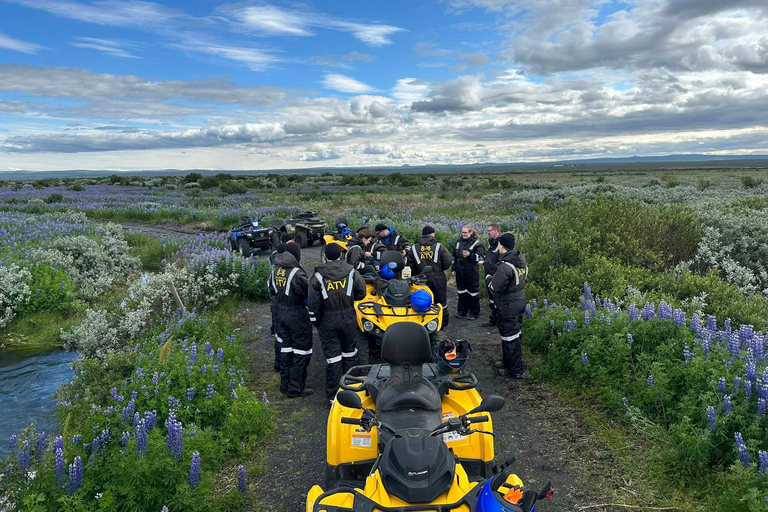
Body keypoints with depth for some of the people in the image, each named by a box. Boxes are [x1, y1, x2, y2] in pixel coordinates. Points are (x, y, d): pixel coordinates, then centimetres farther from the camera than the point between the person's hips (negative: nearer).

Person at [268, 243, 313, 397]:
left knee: (286, 349, 17)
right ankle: (296, 389, 10)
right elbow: (307, 293, -17)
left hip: (280, 313, 8)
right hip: (297, 314, -8)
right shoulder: (297, 272, -22)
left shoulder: (275, 270, 3)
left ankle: (285, 385, 27)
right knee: (300, 351, 4)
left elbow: (272, 291, 13)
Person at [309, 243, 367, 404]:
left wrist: (315, 321, 4)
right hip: (348, 319, 2)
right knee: (350, 352, 19)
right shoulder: (351, 272, -4)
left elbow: (313, 302, -8)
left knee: (333, 356, 3)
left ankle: (333, 395, 10)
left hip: (327, 321, -2)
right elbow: (361, 293, 2)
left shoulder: (318, 276, -8)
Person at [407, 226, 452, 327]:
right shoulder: (439, 246, -3)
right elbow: (448, 260, -7)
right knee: (440, 300, 9)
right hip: (438, 277, -2)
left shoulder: (414, 247, 4)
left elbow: (410, 263, 5)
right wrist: (441, 269, 10)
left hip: (422, 278, 2)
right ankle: (443, 321, 16)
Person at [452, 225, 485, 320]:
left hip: (472, 271, -6)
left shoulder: (477, 243, -5)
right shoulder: (458, 242, 12)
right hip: (460, 271, 6)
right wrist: (453, 268, 16)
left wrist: (470, 255, -26)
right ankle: (462, 310, 26)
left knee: (473, 291, 2)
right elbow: (454, 257, 19)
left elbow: (480, 257, -12)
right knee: (461, 291, 13)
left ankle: (474, 312, 12)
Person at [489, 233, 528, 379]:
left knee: (510, 337, 0)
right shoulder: (521, 259, 4)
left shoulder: (505, 266, -25)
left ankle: (516, 371, 9)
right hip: (520, 300, 10)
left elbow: (495, 287, -25)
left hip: (508, 305, -10)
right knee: (515, 333, 20)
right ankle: (508, 361, 36)